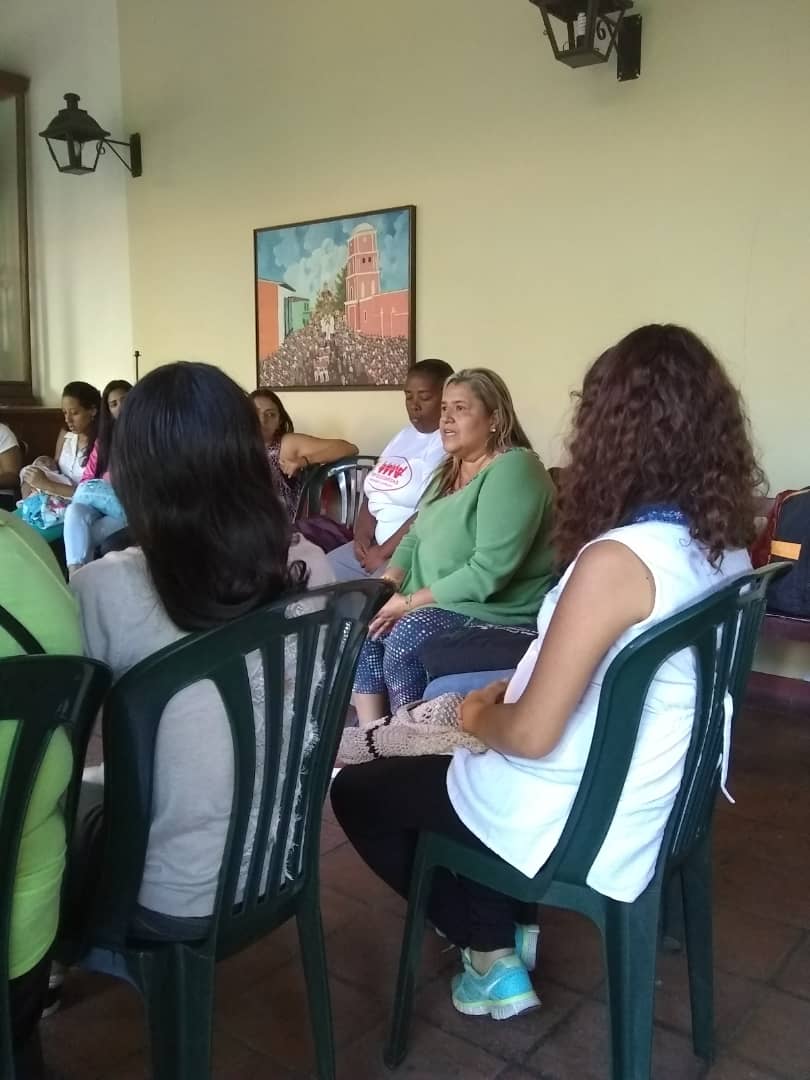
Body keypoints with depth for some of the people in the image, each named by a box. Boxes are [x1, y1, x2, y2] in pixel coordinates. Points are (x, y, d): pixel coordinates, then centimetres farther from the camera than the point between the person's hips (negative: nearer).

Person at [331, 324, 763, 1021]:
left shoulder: (616, 560, -30)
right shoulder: (728, 545, -4)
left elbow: (531, 736, -27)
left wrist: (479, 716, -5)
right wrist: (508, 688, 7)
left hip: (575, 823, -8)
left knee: (356, 791, 14)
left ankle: (492, 953, 19)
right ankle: (513, 922, 27)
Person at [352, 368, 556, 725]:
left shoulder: (513, 469, -18)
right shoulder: (451, 469, 13)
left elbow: (488, 572, -26)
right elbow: (415, 537, 15)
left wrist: (409, 602, -21)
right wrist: (388, 584, -5)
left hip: (498, 612, -9)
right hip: (434, 602, 9)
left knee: (406, 638, -28)